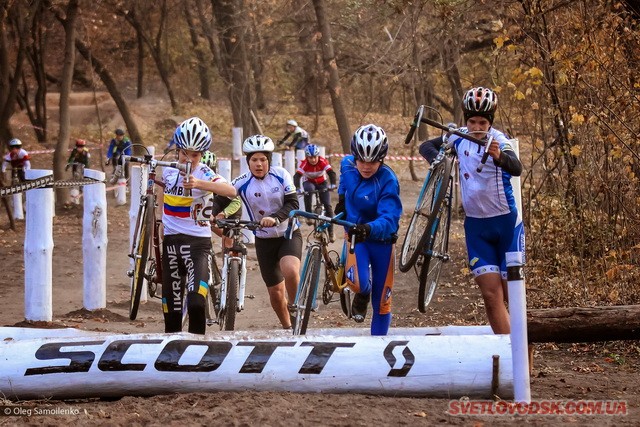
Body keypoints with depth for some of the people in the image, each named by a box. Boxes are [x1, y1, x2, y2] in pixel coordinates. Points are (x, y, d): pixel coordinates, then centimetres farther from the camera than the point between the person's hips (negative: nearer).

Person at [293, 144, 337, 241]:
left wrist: (332, 184, -51)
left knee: (327, 206, -10)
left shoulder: (322, 161, -25)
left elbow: (331, 173, -33)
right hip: (309, 182, -1)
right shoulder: (304, 164, -26)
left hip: (321, 183, 1)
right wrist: (298, 188, -53)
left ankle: (331, 232, -2)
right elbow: (297, 176, -35)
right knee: (308, 189, -38)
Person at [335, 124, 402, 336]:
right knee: (358, 282, -24)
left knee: (381, 302, 6)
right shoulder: (348, 165, -10)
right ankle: (362, 295, 13)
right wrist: (342, 198, 18)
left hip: (381, 239, -2)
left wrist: (369, 229, -55)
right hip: (355, 235, 2)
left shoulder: (388, 181, -26)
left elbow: (390, 219, -37)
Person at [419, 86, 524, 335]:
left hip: (506, 223, -4)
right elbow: (426, 146, 10)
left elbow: (516, 168, -36)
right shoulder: (460, 138, -2)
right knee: (491, 294, -4)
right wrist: (437, 161, -13)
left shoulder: (498, 140, -17)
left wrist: (499, 157, -59)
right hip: (476, 225, 4)